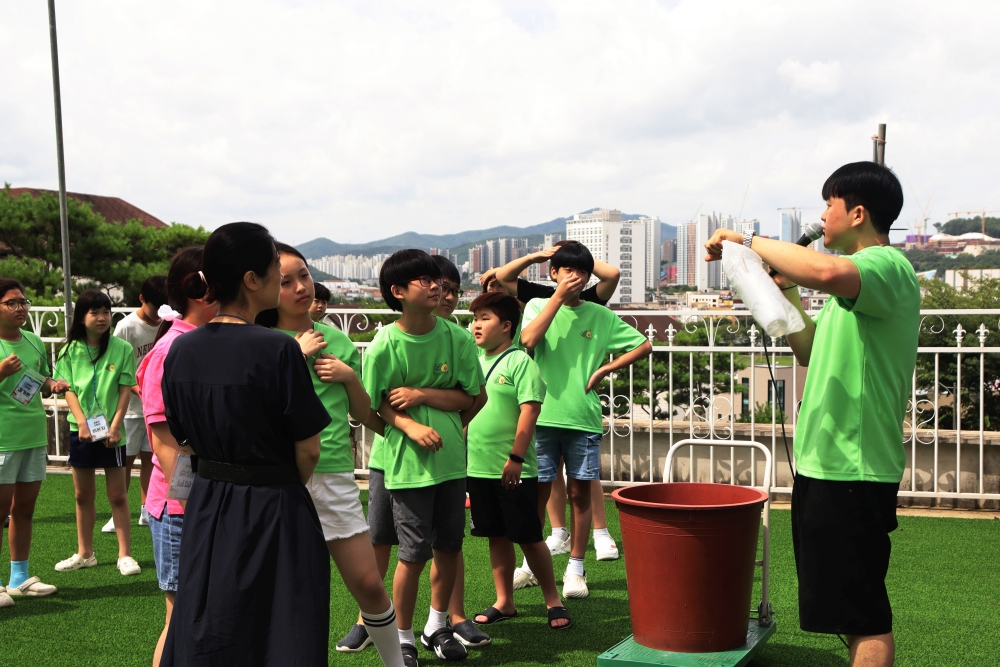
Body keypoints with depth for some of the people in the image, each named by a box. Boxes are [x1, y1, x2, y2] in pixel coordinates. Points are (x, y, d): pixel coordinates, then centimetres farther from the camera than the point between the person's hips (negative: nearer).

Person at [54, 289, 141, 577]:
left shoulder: (122, 348, -4)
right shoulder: (71, 350, 3)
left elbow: (126, 389, -5)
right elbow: (69, 390, 0)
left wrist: (115, 425, -12)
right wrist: (82, 423, -12)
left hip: (111, 430, -3)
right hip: (80, 430, 3)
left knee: (117, 495, 0)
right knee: (83, 495, 12)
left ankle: (125, 554, 7)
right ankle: (84, 553, 24)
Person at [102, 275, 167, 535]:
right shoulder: (127, 326, -11)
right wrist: (138, 389, -22)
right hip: (132, 406, -4)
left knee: (149, 457, 9)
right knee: (126, 459, 1)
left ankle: (146, 511, 18)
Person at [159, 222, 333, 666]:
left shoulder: (181, 350, 0)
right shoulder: (278, 350, -18)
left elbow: (184, 440, 9)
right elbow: (308, 450, -12)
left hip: (206, 508, 6)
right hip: (273, 511, -6)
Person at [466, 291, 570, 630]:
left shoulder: (520, 361, -10)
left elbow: (529, 411, -16)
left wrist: (516, 457, -20)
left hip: (514, 471, -6)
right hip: (478, 467, 6)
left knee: (529, 538, 2)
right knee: (497, 538, 14)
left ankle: (553, 601, 17)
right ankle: (504, 602, 25)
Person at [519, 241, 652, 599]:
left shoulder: (601, 315, 6)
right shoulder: (538, 305, 4)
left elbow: (644, 345, 10)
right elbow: (528, 340, -17)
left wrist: (606, 368, -1)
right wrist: (558, 296, -14)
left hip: (584, 418, 1)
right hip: (543, 415, -1)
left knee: (580, 492, 6)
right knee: (538, 492, 5)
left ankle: (575, 568, 17)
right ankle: (531, 562, 21)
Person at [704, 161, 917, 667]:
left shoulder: (888, 265, -14)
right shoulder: (859, 278, 18)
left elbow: (828, 272, -38)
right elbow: (809, 350, 22)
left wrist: (752, 242, -25)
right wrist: (786, 289, 11)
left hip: (852, 468, -10)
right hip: (826, 462, 11)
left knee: (863, 614, -4)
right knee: (847, 606, 19)